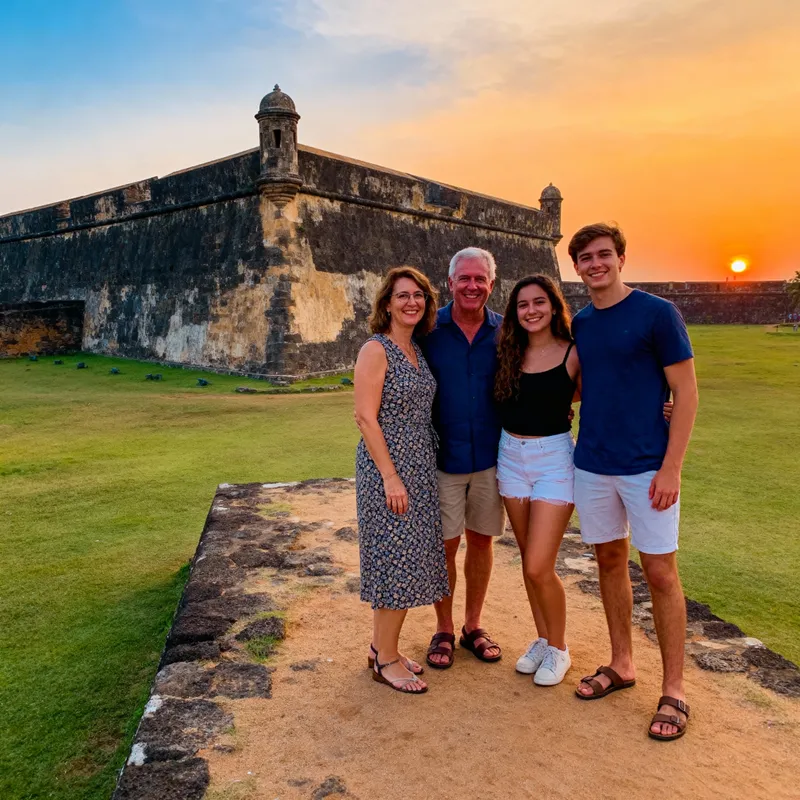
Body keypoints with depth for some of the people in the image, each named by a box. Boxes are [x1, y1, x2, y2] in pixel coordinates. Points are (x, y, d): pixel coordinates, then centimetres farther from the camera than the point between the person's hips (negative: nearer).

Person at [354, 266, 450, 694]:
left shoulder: (417, 350, 12)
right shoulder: (376, 350, -11)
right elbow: (365, 416, -16)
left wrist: (416, 473, 10)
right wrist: (390, 477, -19)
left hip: (419, 468, 8)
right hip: (387, 469, -8)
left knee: (406, 559, 13)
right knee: (395, 559, -1)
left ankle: (382, 646, 29)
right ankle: (386, 659, 16)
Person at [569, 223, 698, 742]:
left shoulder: (657, 313, -8)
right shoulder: (580, 324, 8)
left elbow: (686, 393, -9)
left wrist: (671, 467, -14)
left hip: (647, 466, -5)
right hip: (592, 465, 5)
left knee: (660, 571, 2)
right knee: (610, 561, 14)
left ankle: (674, 689, 18)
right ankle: (622, 665, 31)